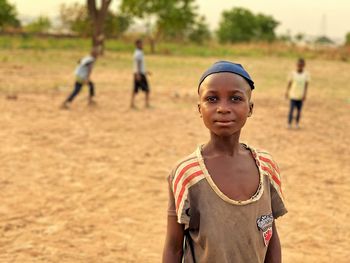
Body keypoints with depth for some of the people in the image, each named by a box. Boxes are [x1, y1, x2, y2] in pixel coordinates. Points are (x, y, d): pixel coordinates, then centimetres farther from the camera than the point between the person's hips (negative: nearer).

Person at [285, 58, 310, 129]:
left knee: (299, 110, 8)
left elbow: (306, 85, -1)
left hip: (301, 96, 1)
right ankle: (289, 123, 2)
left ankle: (297, 123, 22)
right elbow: (289, 83, 3)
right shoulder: (292, 74, -5)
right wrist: (287, 93, 4)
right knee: (291, 110, -6)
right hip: (293, 95, -1)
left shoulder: (306, 74, -2)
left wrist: (305, 95, -8)